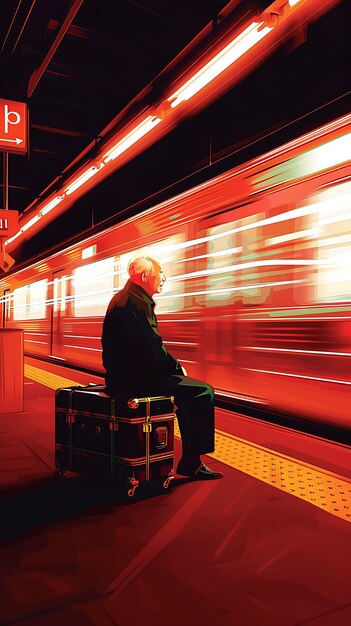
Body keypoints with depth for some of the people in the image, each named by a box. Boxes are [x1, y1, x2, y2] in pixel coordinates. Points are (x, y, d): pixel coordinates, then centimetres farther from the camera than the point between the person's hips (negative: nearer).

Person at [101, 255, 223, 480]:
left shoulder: (125, 298, 17)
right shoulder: (136, 302, -16)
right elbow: (150, 348, -22)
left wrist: (174, 365, 10)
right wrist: (176, 366, -7)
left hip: (126, 373, 11)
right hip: (132, 377, -11)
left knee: (188, 388, 21)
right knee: (204, 391, -10)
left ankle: (190, 459, 22)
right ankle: (191, 462, -1)